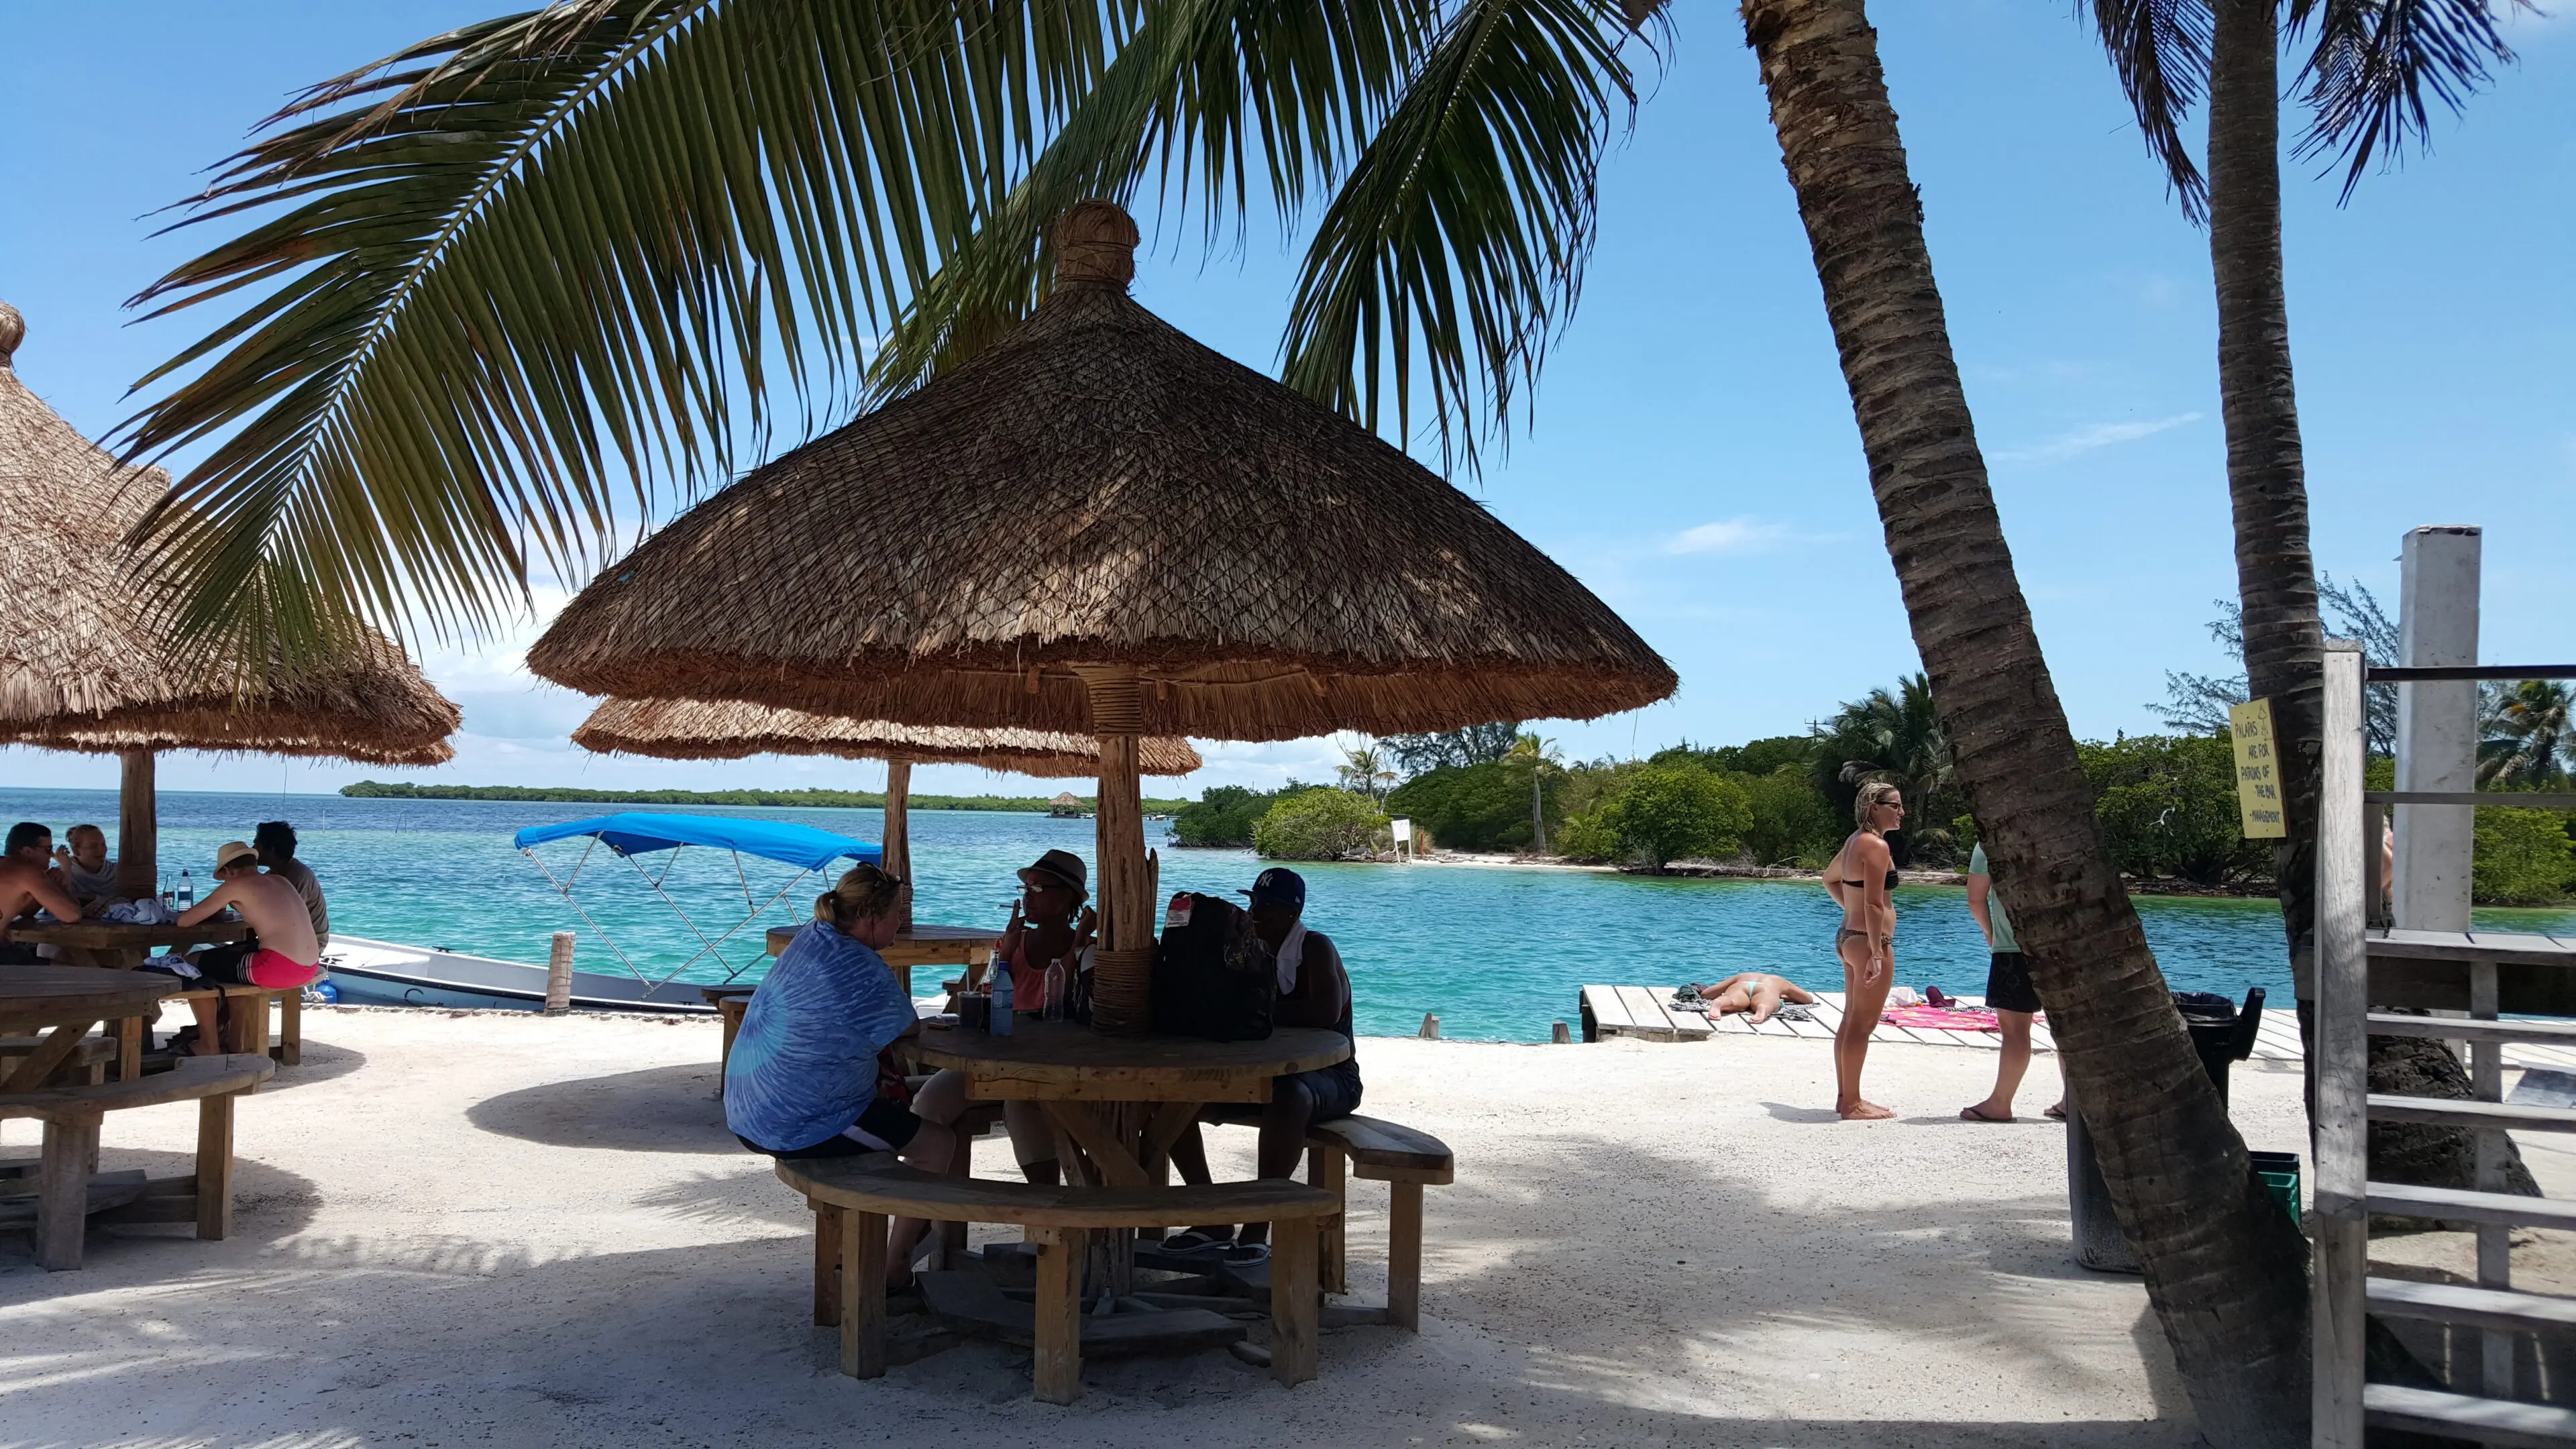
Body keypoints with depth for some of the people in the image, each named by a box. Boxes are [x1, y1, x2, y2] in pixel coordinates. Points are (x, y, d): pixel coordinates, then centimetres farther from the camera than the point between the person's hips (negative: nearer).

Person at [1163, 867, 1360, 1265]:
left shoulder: (1315, 949, -10)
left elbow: (1327, 1012, -27)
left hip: (1327, 1075, -7)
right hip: (1259, 1071, 7)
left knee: (1289, 1096, -42)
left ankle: (1257, 1229, -33)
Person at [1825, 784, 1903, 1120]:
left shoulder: (1856, 840, 12)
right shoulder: (1876, 845, -17)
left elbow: (1829, 878, 28)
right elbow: (1874, 904, -22)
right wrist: (1877, 954, -23)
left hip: (1848, 935, 10)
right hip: (1868, 941, -10)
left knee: (1851, 1021, 15)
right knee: (1862, 1025, -5)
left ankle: (1846, 1097, 22)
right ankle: (1852, 1104, 0)